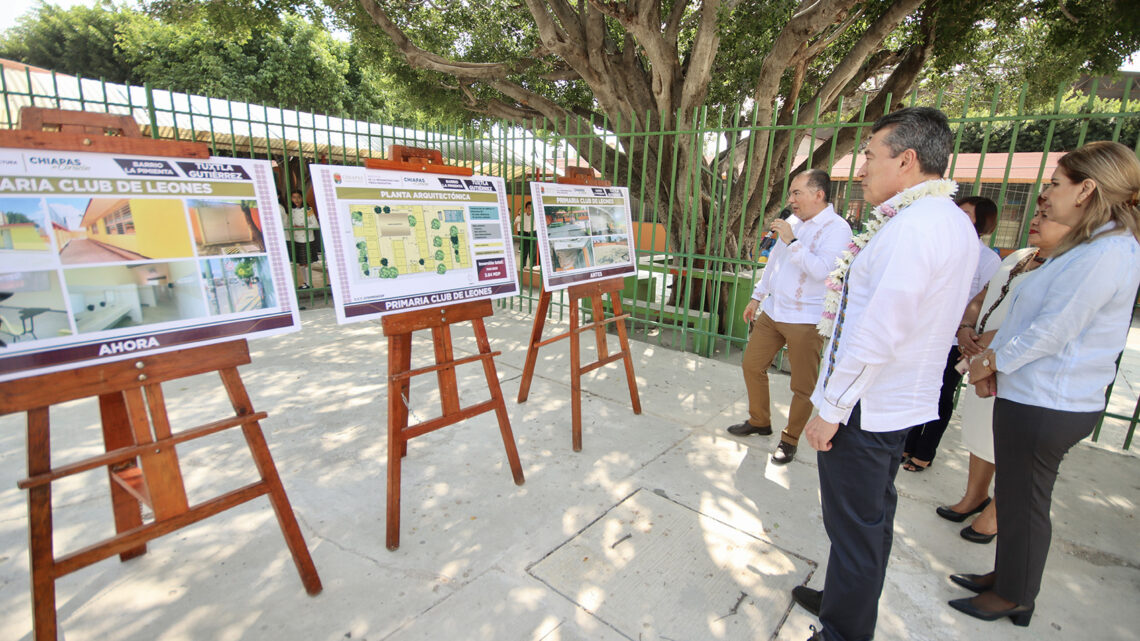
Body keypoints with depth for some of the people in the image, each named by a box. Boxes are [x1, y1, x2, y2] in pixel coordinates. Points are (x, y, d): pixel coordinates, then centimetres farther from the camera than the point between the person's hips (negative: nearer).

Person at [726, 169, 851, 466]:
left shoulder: (836, 228, -11)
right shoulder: (792, 224, 11)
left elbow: (822, 270, -26)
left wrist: (792, 241, -23)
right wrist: (756, 297, 21)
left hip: (806, 320, -7)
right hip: (772, 311, 8)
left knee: (803, 386, 3)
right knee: (752, 365, 13)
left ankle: (790, 440, 20)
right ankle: (759, 421, 32)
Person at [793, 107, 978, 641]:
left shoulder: (913, 226, -23)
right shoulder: (956, 223, 10)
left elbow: (876, 336, -26)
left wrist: (830, 409, -19)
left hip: (865, 407, -10)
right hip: (904, 402, 10)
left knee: (855, 528, 7)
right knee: (874, 516, 24)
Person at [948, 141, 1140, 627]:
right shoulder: (1088, 246, 13)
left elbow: (1051, 332, -21)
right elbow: (1030, 316, 13)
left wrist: (991, 362, -8)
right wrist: (992, 359, 4)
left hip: (1045, 406, -9)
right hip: (1035, 397, 9)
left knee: (1024, 502, 7)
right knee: (1016, 496, 21)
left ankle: (1014, 598, 26)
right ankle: (1005, 577, 38)